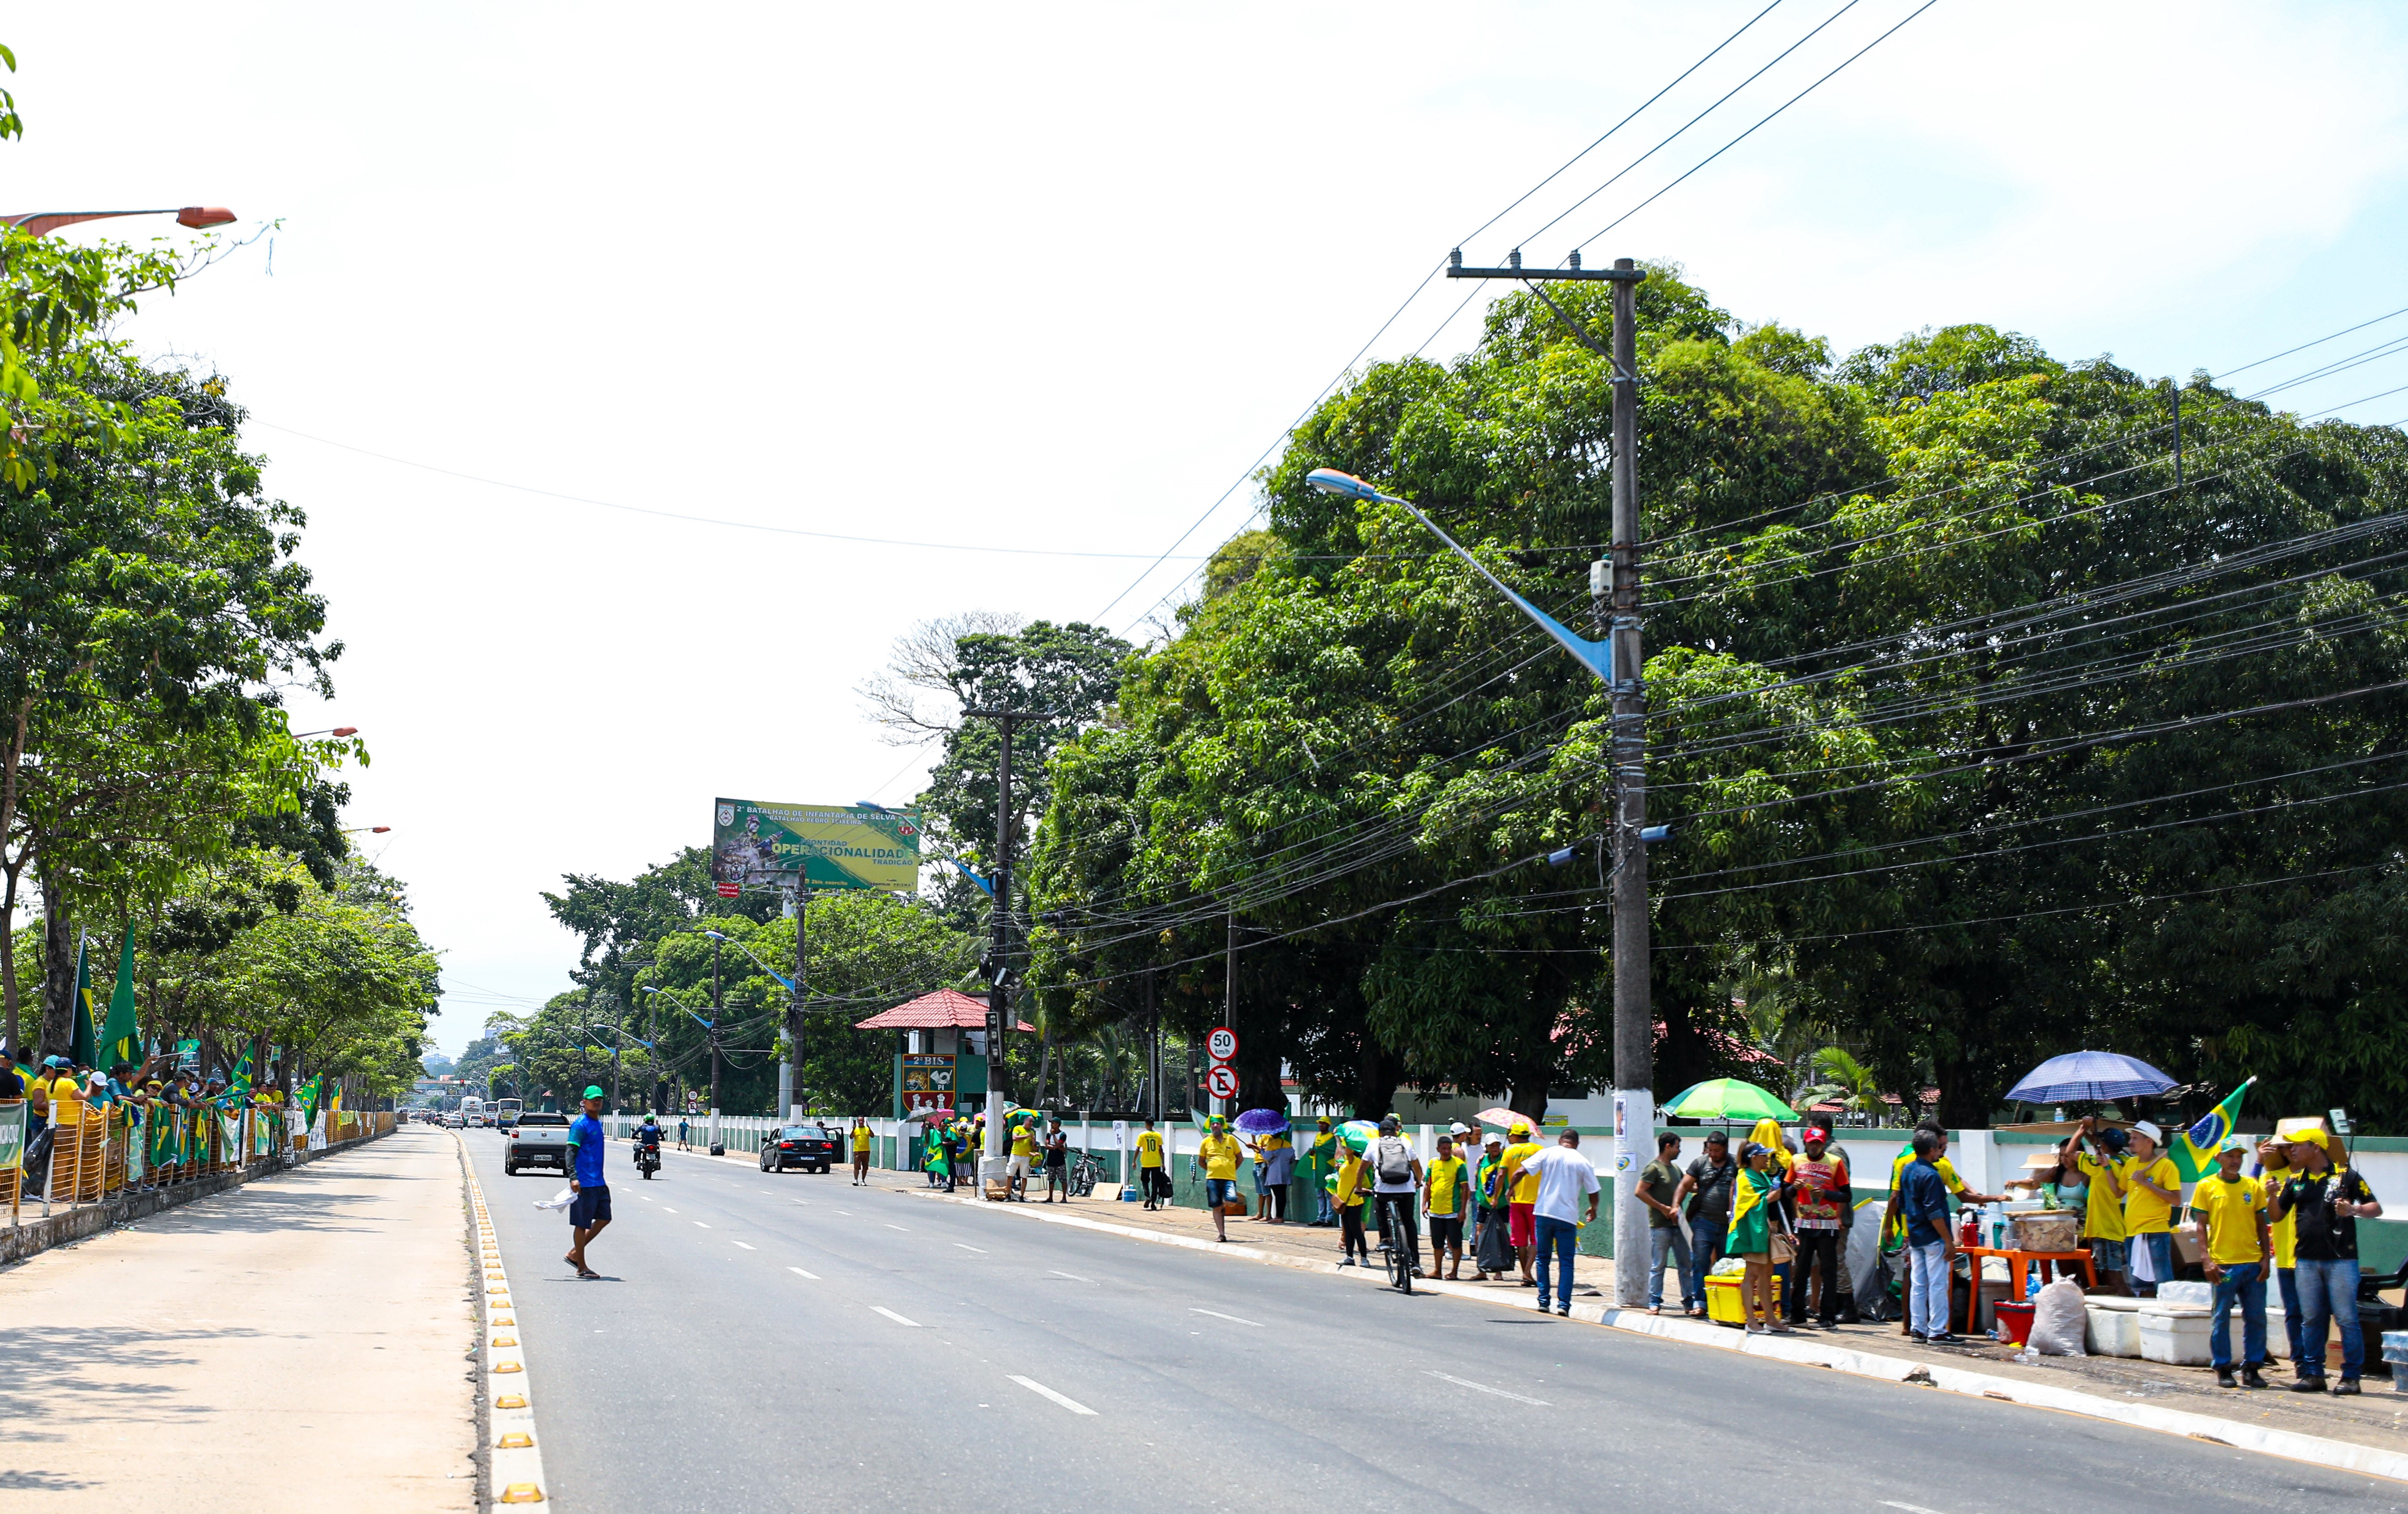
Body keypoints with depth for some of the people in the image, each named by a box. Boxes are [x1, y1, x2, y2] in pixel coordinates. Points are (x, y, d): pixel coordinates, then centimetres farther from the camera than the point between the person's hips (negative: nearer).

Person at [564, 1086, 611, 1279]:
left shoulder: (598, 1123, 16)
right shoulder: (581, 1125, -11)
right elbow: (571, 1152, -18)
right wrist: (573, 1178, -29)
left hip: (599, 1183, 9)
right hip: (584, 1183, -9)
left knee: (604, 1219, 11)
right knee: (582, 1224, -2)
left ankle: (574, 1254, 20)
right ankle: (581, 1267, 5)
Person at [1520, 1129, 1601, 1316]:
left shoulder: (1547, 1154, 2)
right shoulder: (1583, 1162, 1)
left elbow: (1522, 1171, -5)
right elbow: (1593, 1192, 7)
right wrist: (1593, 1209, 27)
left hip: (1543, 1213, 1)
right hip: (1567, 1216, -1)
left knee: (1543, 1258, 12)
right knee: (1566, 1262, 3)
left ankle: (1543, 1302, 10)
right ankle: (1563, 1304, -7)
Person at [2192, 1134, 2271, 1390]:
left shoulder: (2252, 1186, 9)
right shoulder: (2206, 1186, 1)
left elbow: (2261, 1225, 12)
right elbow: (2201, 1226, 0)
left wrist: (2266, 1257, 3)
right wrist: (2208, 1260, -8)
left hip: (2254, 1263, 3)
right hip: (2224, 1265, -3)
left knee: (2257, 1318, 4)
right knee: (2221, 1319, 1)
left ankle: (2251, 1369, 14)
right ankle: (2223, 1369, 10)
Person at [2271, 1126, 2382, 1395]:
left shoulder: (2345, 1176, -1)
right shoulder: (2295, 1181, 13)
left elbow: (2377, 1209, 1)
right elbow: (2277, 1215, 15)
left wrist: (2354, 1210, -19)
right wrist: (2273, 1195, -4)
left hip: (2341, 1259, -5)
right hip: (2306, 1260, 5)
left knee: (2346, 1319, -3)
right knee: (2310, 1320, 7)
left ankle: (2351, 1376, 2)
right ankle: (2313, 1374, 12)